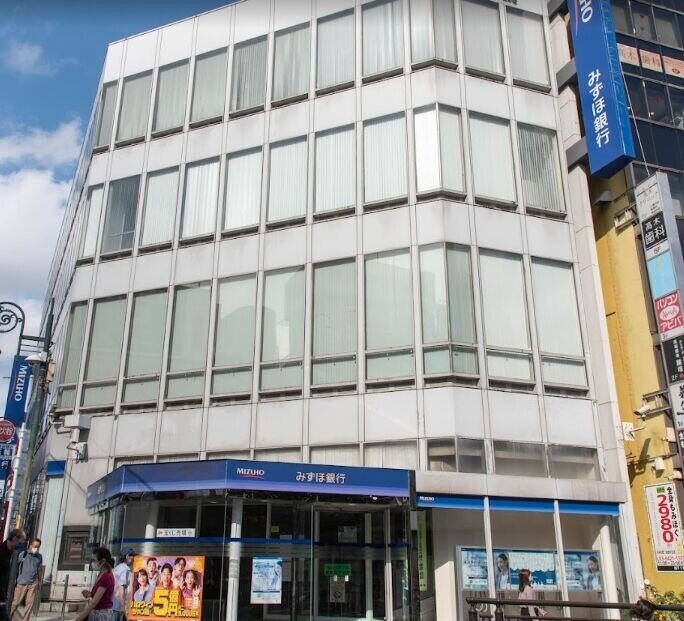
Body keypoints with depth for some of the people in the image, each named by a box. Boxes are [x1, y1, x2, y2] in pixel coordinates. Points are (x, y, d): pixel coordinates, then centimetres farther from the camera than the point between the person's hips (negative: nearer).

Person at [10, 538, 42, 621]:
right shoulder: (23, 554, -4)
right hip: (21, 583, -3)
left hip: (33, 584, 3)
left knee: (29, 604, 3)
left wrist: (40, 582, 16)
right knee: (15, 602, 2)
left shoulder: (39, 557, 8)